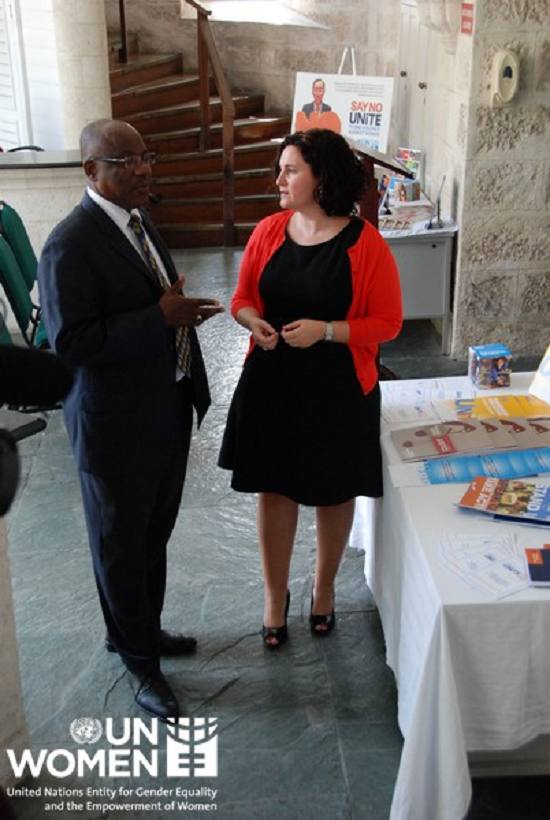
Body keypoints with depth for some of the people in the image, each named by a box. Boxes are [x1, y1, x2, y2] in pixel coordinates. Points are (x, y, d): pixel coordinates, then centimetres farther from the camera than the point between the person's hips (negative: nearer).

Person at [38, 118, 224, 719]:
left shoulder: (137, 221, 8)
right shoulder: (70, 245, -22)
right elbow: (70, 342, -26)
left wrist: (182, 310, 4)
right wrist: (161, 318, -27)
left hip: (167, 411, 9)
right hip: (117, 425, -8)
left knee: (154, 534, 23)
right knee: (121, 546, 11)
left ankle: (142, 628, 45)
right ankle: (139, 659, 31)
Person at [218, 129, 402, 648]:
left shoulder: (366, 245, -13)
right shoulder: (268, 232, -2)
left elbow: (387, 323, -9)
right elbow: (243, 299, 8)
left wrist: (325, 330, -23)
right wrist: (253, 322, -15)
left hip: (339, 391, -3)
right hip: (271, 385, 3)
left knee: (334, 493, 13)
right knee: (273, 488, 11)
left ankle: (324, 586, 38)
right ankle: (275, 594, 31)